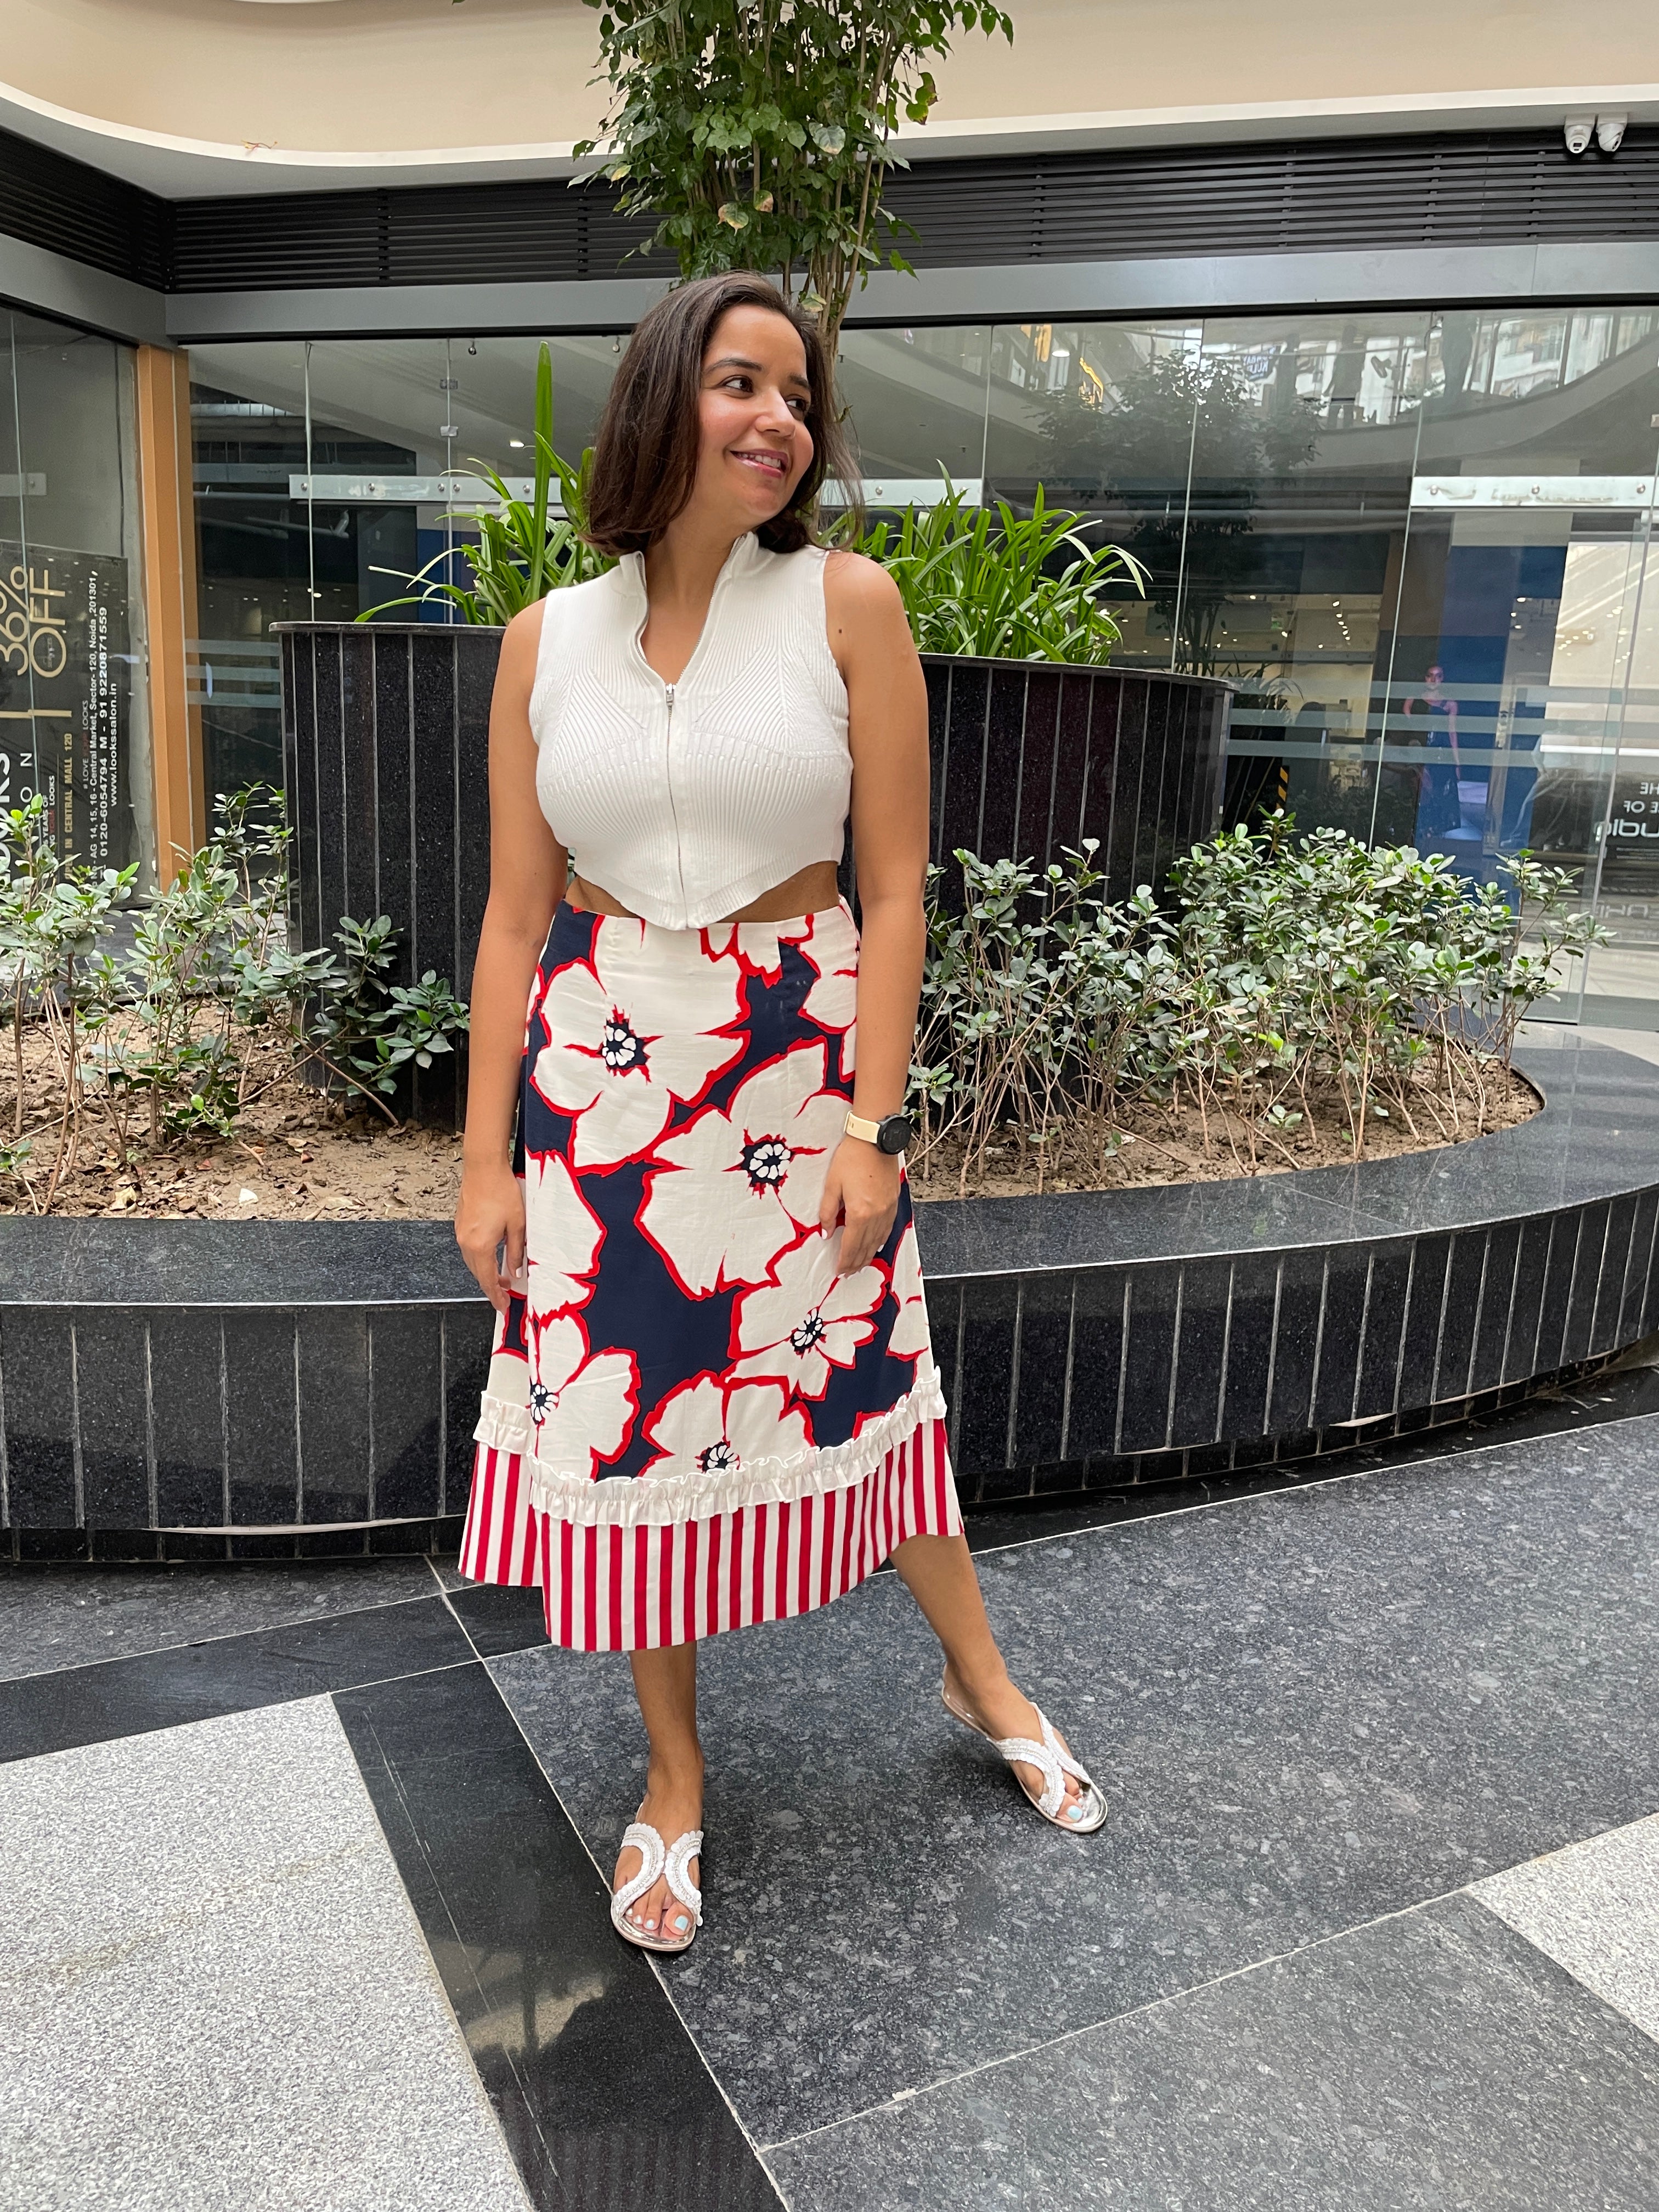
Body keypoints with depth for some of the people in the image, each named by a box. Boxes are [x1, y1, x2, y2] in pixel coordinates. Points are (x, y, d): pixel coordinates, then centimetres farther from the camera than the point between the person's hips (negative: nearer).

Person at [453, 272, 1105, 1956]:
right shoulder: (548, 638, 2)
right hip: (601, 1071, 2)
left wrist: (870, 1128, -9)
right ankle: (674, 1775, 32)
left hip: (802, 1061, -1)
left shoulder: (847, 604, -3)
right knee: (618, 1412, 8)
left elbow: (895, 885, -4)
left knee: (861, 1380, 11)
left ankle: (979, 1675, 41)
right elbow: (515, 913, 3)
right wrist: (484, 1156, 0)